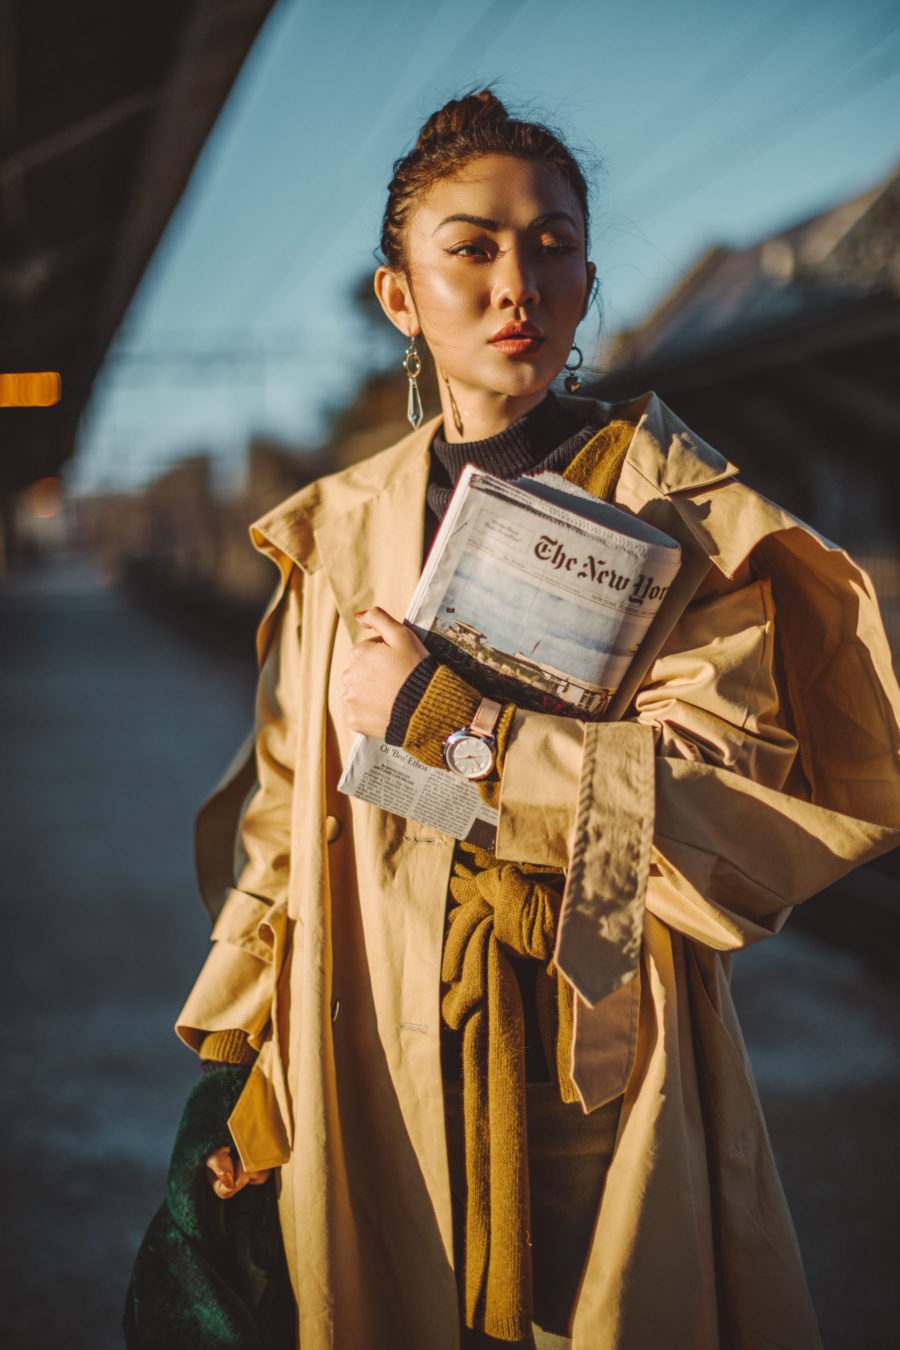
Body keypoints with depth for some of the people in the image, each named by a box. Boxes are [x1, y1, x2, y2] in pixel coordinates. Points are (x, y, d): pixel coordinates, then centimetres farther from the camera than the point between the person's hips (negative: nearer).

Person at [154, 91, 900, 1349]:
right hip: (378, 1066, 3)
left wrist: (444, 718, -18)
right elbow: (285, 812, 8)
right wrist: (251, 1069, 5)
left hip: (603, 1050, -2)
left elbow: (731, 795, -16)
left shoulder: (673, 505, -5)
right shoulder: (338, 532, 4)